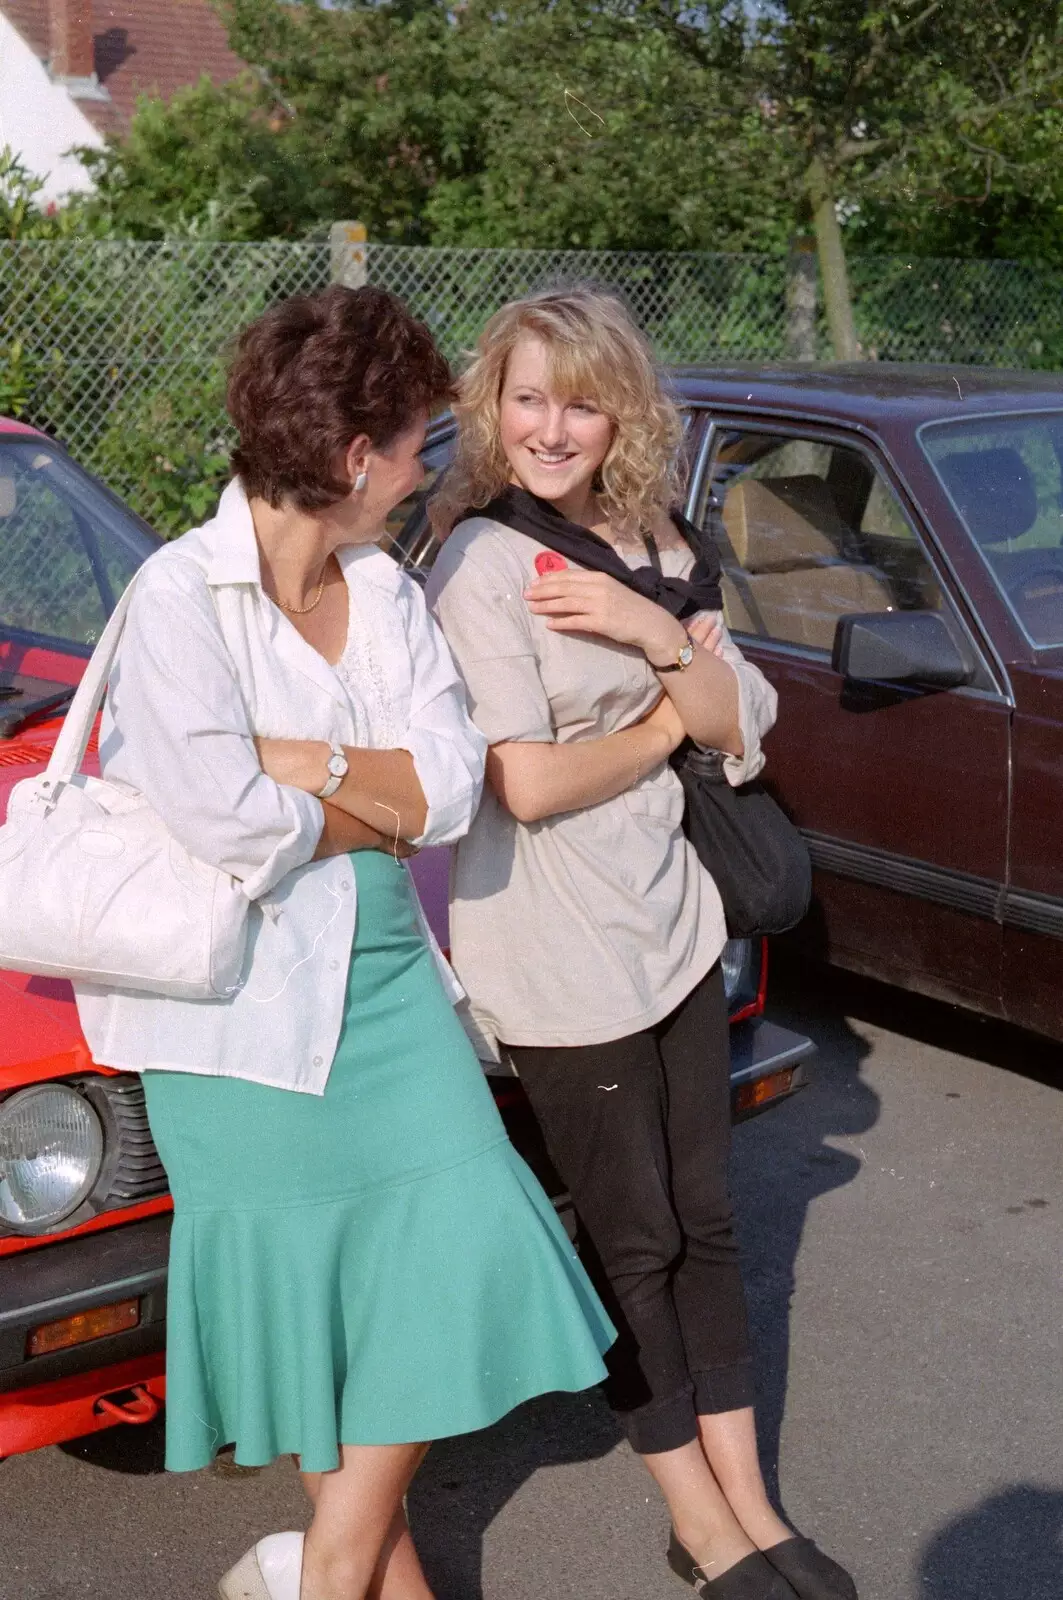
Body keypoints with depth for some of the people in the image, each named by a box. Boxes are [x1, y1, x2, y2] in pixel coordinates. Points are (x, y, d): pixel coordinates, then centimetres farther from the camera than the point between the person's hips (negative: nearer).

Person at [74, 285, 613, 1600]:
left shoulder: (389, 593, 6)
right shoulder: (180, 593, -14)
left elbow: (455, 785, -5)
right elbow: (222, 820, -24)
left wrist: (301, 760, -18)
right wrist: (381, 812, -8)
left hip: (386, 973, 6)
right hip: (249, 999, -6)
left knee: (453, 1247, 4)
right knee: (309, 1286, 7)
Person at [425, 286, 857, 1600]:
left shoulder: (650, 542, 7)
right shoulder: (481, 557, -14)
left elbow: (733, 725, 1)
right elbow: (526, 785, -20)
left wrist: (659, 633, -17)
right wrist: (666, 719, -6)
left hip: (671, 921, 7)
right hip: (560, 954, -6)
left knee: (701, 1220, 14)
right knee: (633, 1241, 8)